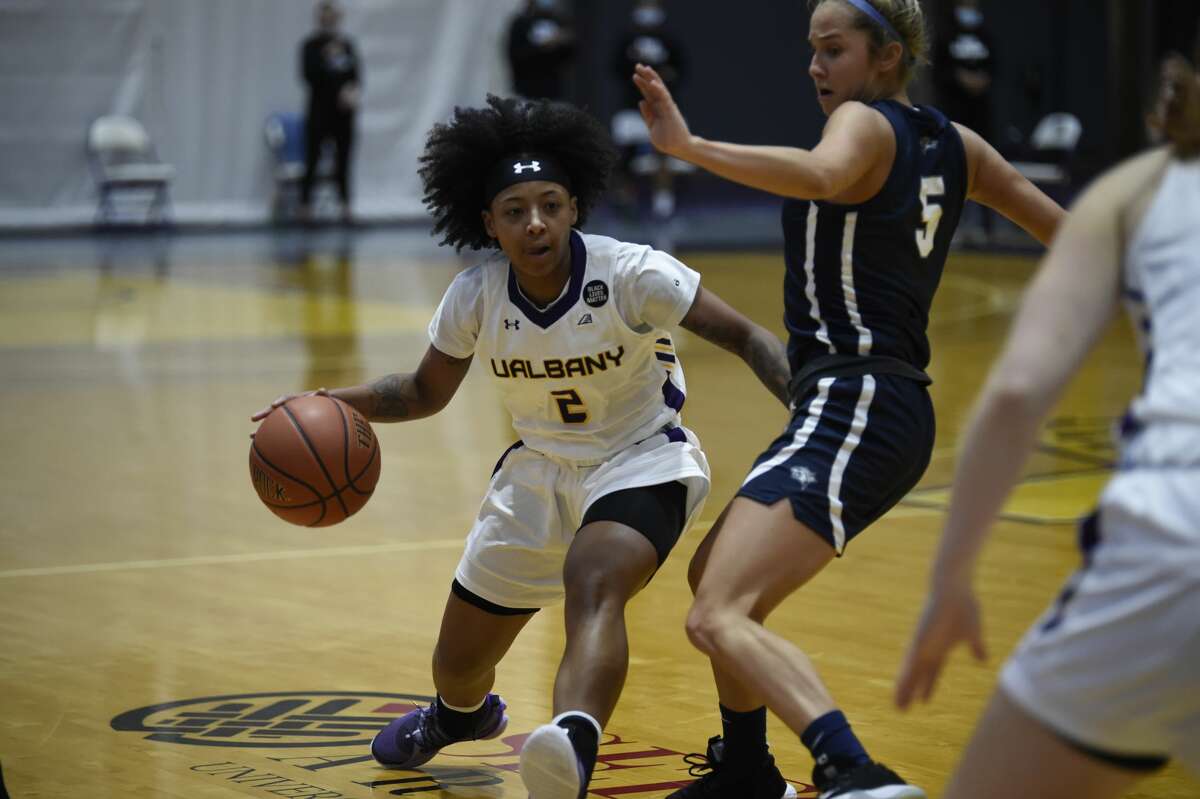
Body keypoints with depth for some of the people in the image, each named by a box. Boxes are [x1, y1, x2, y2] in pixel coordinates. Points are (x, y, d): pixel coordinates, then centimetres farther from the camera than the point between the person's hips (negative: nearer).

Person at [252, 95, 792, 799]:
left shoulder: (631, 274, -23)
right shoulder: (475, 298, -12)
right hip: (540, 471, 5)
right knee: (457, 663, 12)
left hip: (643, 464, -5)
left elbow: (746, 337, -19)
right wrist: (334, 404, -12)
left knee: (593, 586, -38)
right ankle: (461, 714, 52)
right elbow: (427, 392, 5)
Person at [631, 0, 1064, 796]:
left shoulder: (867, 123, -8)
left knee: (719, 617, -24)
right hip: (896, 410, 10)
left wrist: (687, 146, -36)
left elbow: (819, 173, -32)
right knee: (714, 576, 28)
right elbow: (1068, 235, 23)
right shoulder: (954, 144, 15)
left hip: (851, 403, -10)